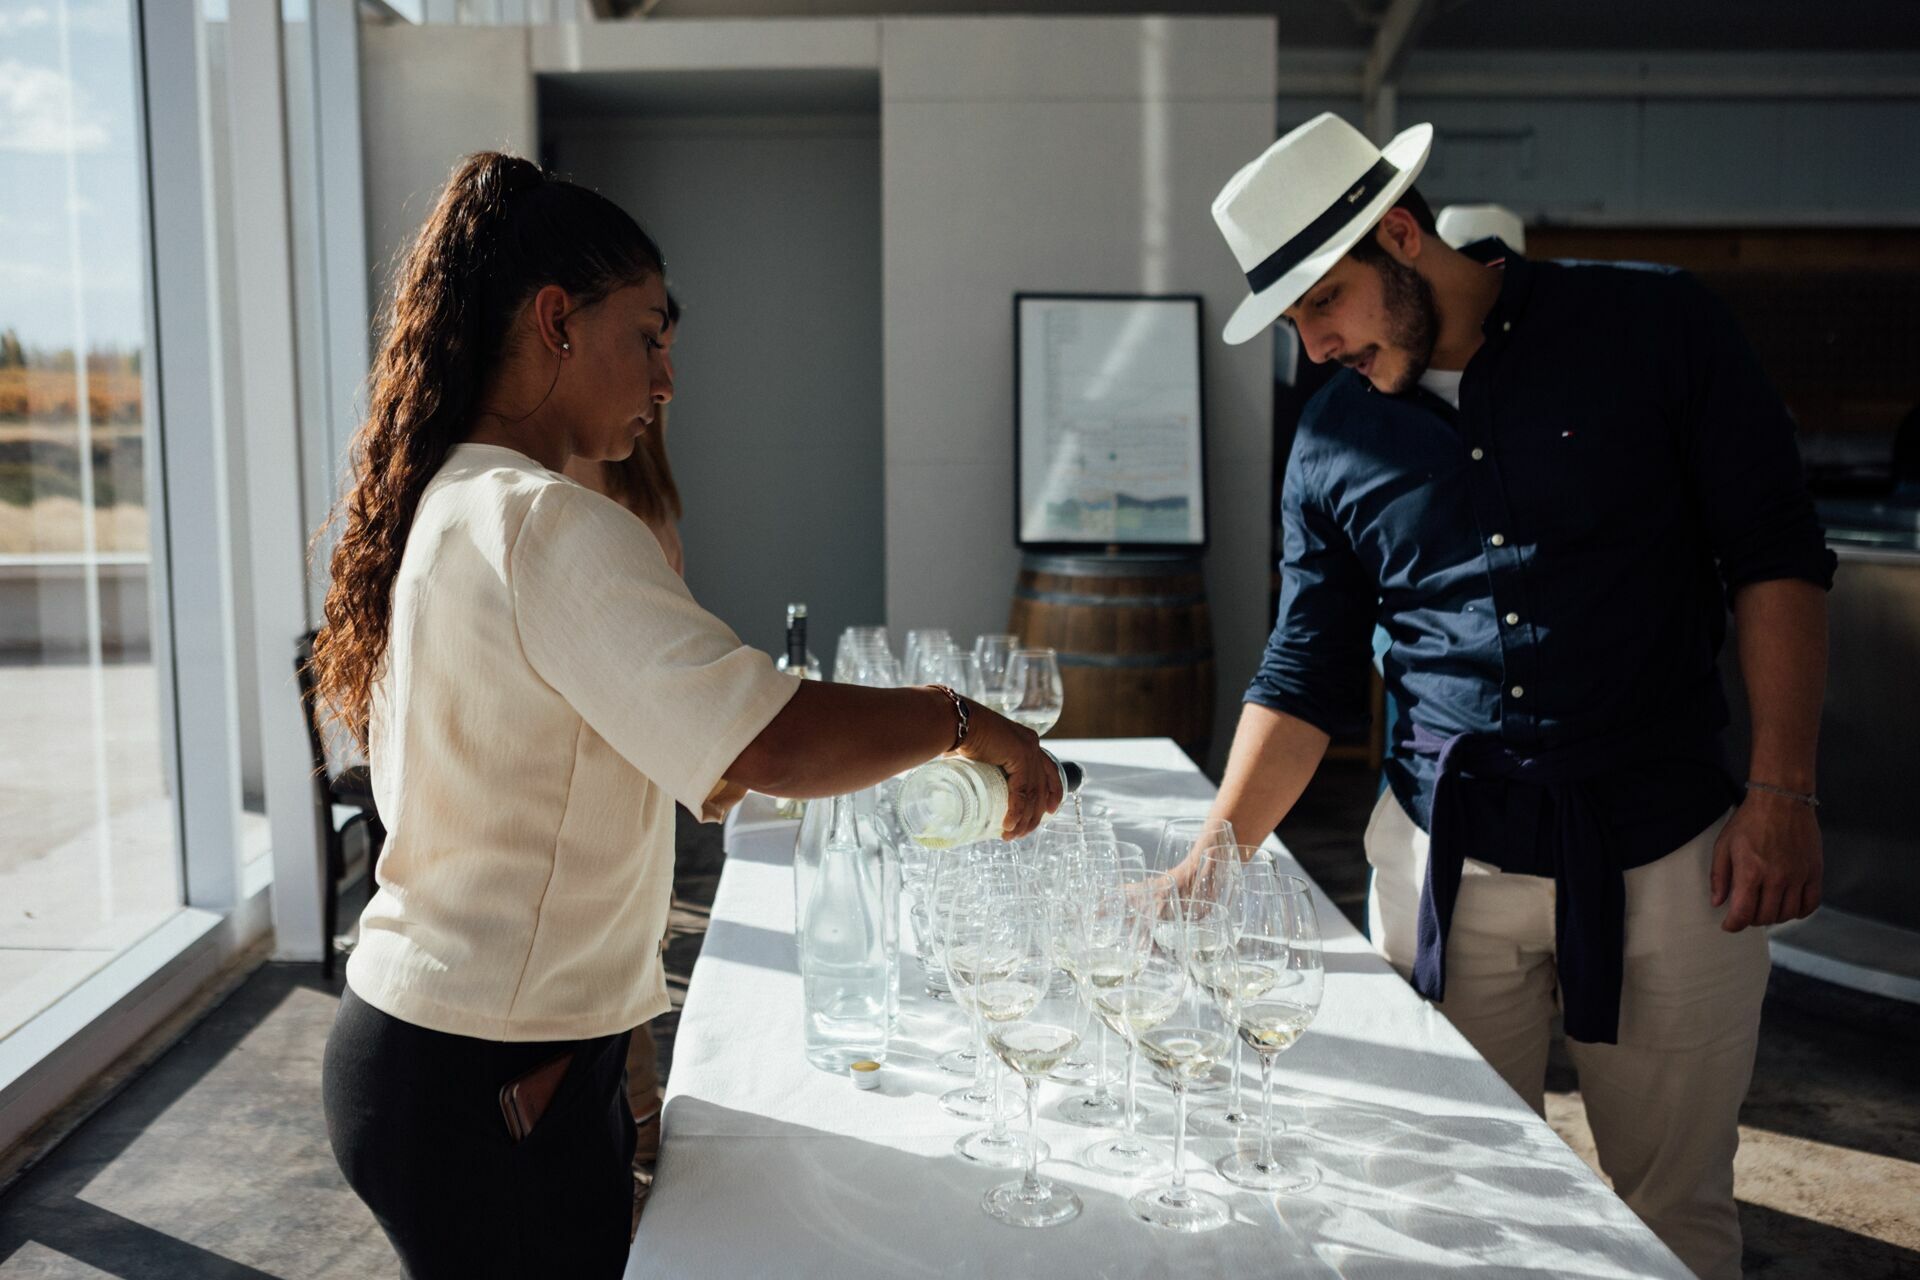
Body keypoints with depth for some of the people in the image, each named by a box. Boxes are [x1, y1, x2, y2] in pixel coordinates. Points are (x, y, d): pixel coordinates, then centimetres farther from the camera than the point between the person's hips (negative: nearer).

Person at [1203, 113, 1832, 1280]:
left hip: (1664, 854, -1)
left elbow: (1776, 556, -1)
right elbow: (1307, 678, 5)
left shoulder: (1655, 327, -4)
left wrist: (1782, 791, -9)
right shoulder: (1333, 442, 3)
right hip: (1445, 864, 2)